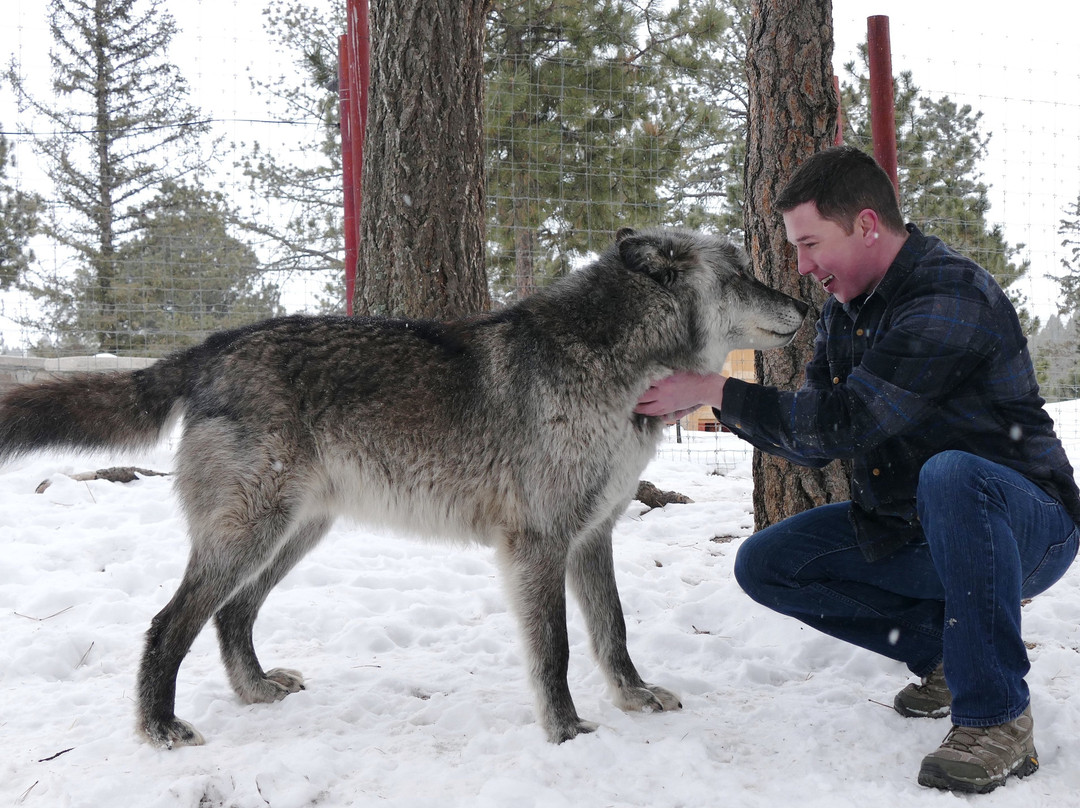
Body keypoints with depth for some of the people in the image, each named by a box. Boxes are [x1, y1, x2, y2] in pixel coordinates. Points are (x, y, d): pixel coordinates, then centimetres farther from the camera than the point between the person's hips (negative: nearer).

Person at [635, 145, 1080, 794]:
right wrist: (710, 402, -7)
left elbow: (845, 422, -29)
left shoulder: (952, 298, -23)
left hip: (1024, 525, -8)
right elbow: (813, 443, 7)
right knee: (764, 565, -2)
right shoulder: (844, 310, 7)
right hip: (904, 532, 8)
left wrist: (714, 390, -23)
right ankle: (946, 651, 4)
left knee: (951, 474, -40)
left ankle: (997, 716, -28)